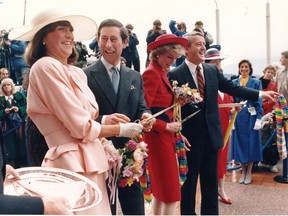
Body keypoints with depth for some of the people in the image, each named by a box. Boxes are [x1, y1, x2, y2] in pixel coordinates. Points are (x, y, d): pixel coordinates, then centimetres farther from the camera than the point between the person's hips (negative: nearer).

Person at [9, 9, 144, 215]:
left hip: (91, 160, 8)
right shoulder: (45, 67, -13)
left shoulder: (77, 73, 12)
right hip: (71, 163, -8)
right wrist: (121, 129, -3)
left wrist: (105, 143, 0)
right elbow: (80, 126, -16)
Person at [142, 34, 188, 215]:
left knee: (160, 188, 17)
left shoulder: (161, 72, 14)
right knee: (171, 192, -3)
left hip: (165, 135, 10)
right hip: (158, 136, -10)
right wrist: (166, 126, -17)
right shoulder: (151, 73, -15)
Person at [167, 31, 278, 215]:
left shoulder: (212, 70, 6)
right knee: (189, 181, 9)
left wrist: (260, 94, 3)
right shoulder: (175, 74, -11)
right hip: (189, 136, -5)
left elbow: (232, 88, 8)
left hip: (211, 134, 5)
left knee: (211, 180, 16)